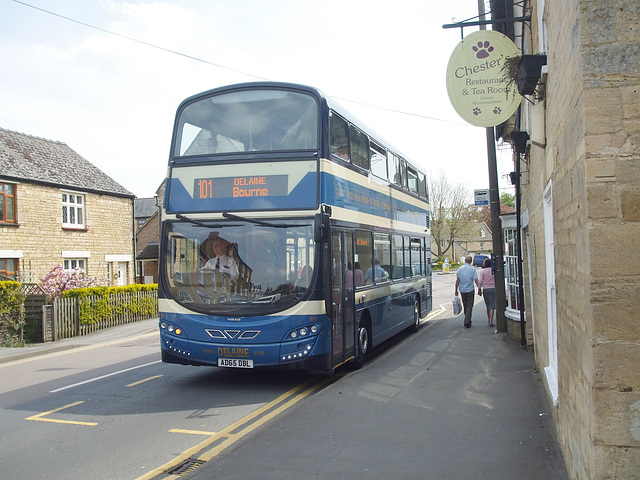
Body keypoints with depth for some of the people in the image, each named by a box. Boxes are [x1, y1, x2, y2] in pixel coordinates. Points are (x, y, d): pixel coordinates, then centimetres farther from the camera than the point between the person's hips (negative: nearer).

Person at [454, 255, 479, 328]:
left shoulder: (460, 269, 2)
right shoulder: (472, 269, -6)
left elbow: (457, 281, 1)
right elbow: (476, 280, -9)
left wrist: (456, 290, 7)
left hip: (462, 290, 3)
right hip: (470, 290, -3)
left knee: (465, 306, 15)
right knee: (469, 306, -1)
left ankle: (468, 321, 24)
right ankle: (467, 322, -10)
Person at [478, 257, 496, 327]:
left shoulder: (482, 271, -3)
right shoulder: (494, 270, -1)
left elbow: (480, 281, -7)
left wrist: (479, 289, 2)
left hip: (486, 290, 1)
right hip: (493, 289, -1)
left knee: (488, 306, 16)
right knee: (492, 306, -4)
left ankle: (489, 320, 26)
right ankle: (491, 321, -13)